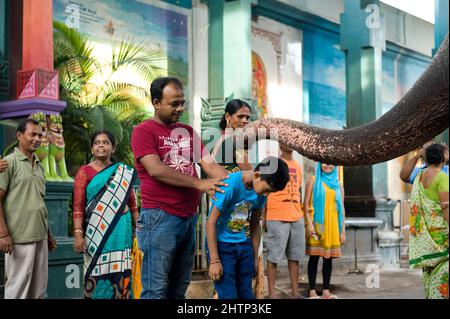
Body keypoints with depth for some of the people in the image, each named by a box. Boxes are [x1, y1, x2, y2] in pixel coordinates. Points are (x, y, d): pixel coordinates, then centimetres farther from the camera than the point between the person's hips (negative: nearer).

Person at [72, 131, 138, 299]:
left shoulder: (124, 173, 12)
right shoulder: (85, 172, 3)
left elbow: (132, 203, 13)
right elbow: (78, 207, -3)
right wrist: (78, 234, -13)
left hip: (121, 231, 3)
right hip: (97, 231, -2)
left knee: (121, 276, 3)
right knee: (99, 275, -2)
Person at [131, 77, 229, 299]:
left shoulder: (188, 131, 16)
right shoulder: (144, 131, -4)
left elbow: (209, 164, 9)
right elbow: (156, 170, -16)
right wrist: (198, 184, -18)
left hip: (188, 217, 7)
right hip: (160, 217, -7)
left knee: (179, 287, 13)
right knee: (156, 288, -5)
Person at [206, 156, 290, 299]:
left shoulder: (261, 192, -3)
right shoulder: (230, 184, -22)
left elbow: (255, 224, 10)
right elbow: (211, 222, -18)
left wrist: (255, 257, 11)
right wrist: (214, 261, -17)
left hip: (244, 245, 6)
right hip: (221, 244, -6)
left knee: (246, 294, 9)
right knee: (229, 295, -9)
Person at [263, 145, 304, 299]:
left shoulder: (298, 166, 16)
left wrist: (300, 214, 16)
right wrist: (264, 218, -7)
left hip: (297, 218, 6)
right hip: (277, 218, -6)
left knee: (295, 256, 7)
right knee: (274, 256, -2)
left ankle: (295, 292, 13)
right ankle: (271, 293, 2)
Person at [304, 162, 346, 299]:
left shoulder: (338, 185, 15)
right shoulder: (313, 181, 6)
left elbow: (341, 208, 14)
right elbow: (306, 203, -1)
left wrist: (343, 230, 8)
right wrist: (309, 223, -12)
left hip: (332, 226, 3)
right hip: (317, 224, -3)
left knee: (329, 257, 3)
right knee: (314, 257, -3)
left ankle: (326, 291, 8)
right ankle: (312, 291, 0)